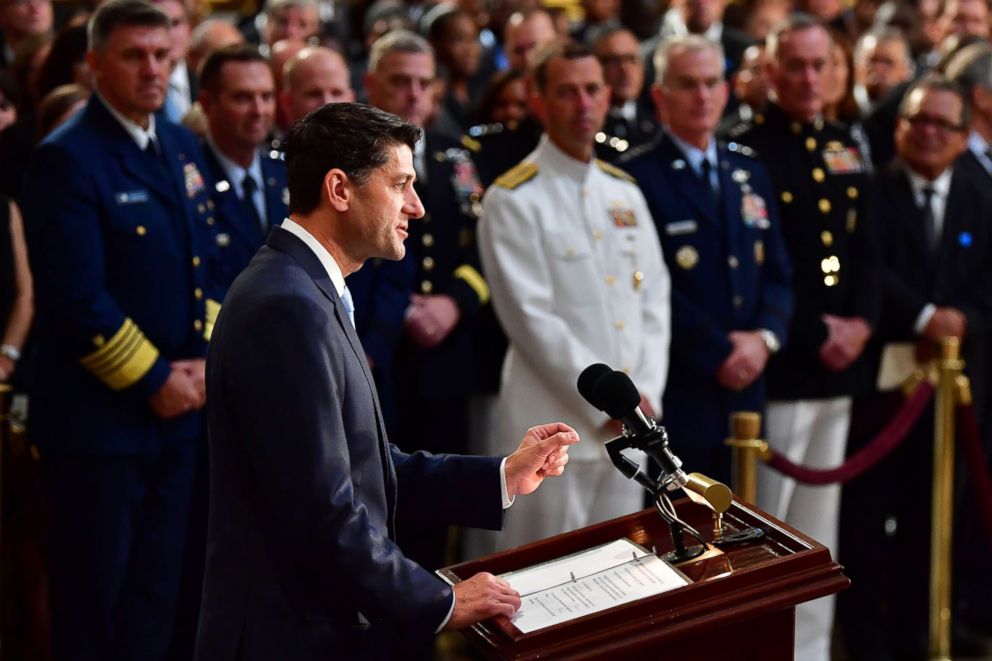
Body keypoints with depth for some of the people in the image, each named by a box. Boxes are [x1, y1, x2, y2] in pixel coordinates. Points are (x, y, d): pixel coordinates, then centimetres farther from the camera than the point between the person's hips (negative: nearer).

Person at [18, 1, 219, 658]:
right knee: (93, 601, 5)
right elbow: (77, 299, -20)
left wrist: (206, 358, 0)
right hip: (99, 415, -7)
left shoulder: (183, 148, 10)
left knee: (157, 590, 15)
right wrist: (152, 381, -15)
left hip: (177, 409, 7)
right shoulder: (67, 159, -15)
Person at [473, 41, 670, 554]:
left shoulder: (625, 193, 13)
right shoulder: (513, 199, -8)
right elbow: (531, 318, -13)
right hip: (553, 423, -6)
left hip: (628, 424, 6)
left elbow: (654, 300, 10)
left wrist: (645, 396, -3)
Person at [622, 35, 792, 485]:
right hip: (676, 392, -6)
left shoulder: (750, 173, 16)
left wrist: (765, 337, -4)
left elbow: (777, 273, 14)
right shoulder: (638, 177, -5)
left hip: (744, 386, 6)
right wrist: (718, 353, -12)